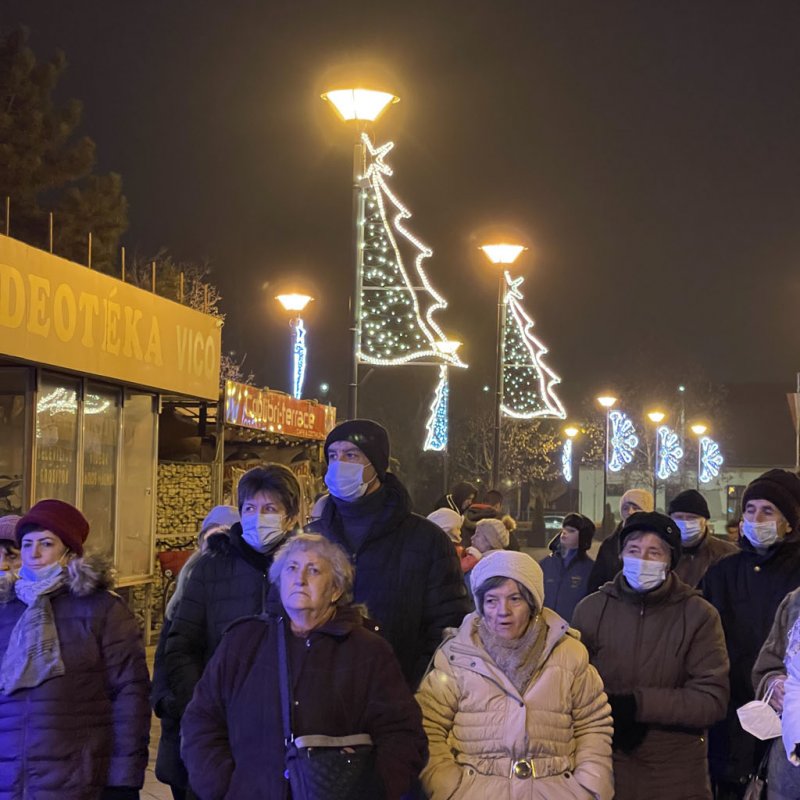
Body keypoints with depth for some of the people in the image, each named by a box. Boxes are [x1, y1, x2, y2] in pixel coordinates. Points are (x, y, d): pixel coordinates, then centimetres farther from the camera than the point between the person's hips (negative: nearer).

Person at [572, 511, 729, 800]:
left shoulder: (699, 615, -6)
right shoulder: (591, 609, 0)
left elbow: (713, 699, -12)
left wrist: (637, 704, -21)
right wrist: (606, 715, -18)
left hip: (677, 770, -1)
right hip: (604, 763, 1)